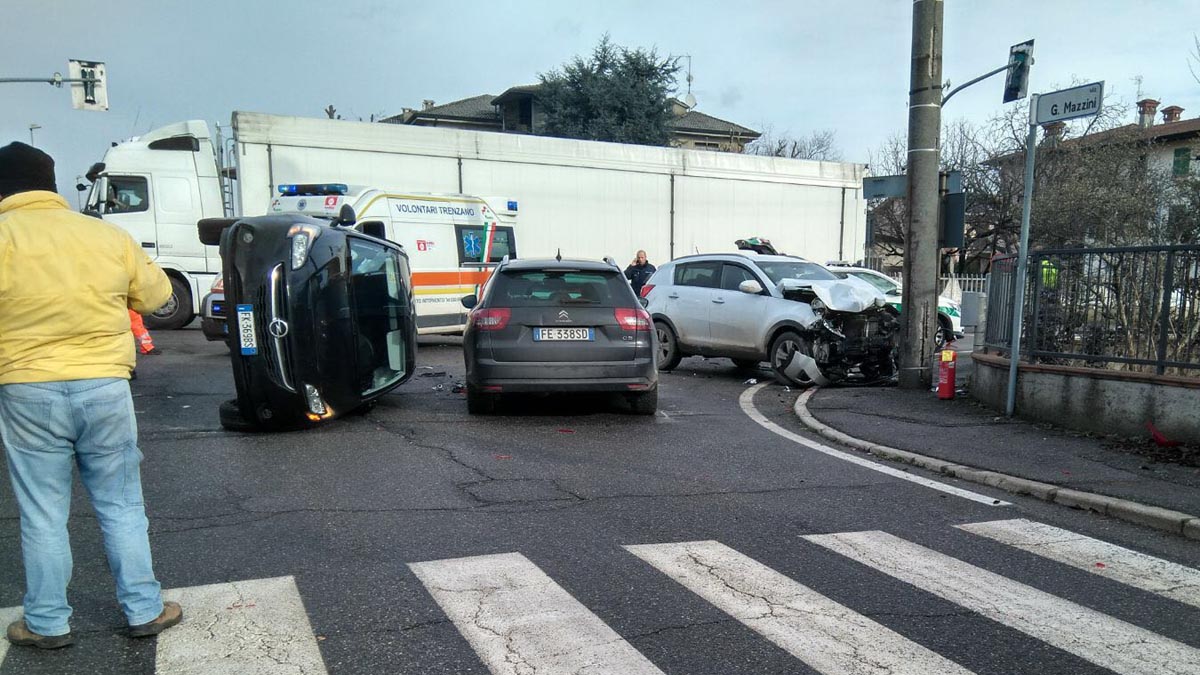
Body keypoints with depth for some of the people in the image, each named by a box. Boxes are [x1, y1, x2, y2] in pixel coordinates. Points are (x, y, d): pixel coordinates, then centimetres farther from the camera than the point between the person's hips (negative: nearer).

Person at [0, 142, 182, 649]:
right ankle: (144, 610, 19)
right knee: (121, 507, 13)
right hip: (106, 389, 2)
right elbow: (156, 294, 11)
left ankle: (47, 623, 23)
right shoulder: (108, 236, 0)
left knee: (42, 515, 11)